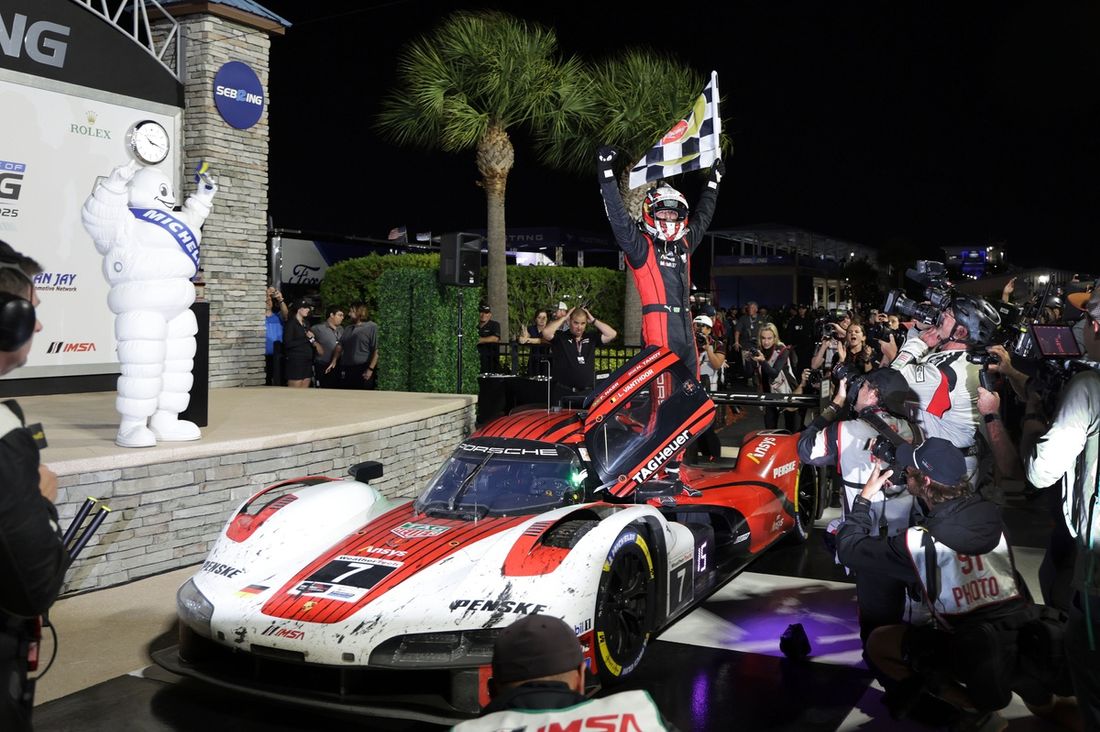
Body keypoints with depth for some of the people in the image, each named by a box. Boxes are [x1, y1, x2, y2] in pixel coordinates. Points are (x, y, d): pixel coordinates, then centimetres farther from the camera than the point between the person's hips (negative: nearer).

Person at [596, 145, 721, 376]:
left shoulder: (684, 244, 19)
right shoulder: (642, 246, 0)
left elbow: (702, 218, 35)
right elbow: (619, 218, -12)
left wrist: (713, 182, 45)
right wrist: (606, 173, -19)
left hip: (685, 326, 8)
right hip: (658, 325, -8)